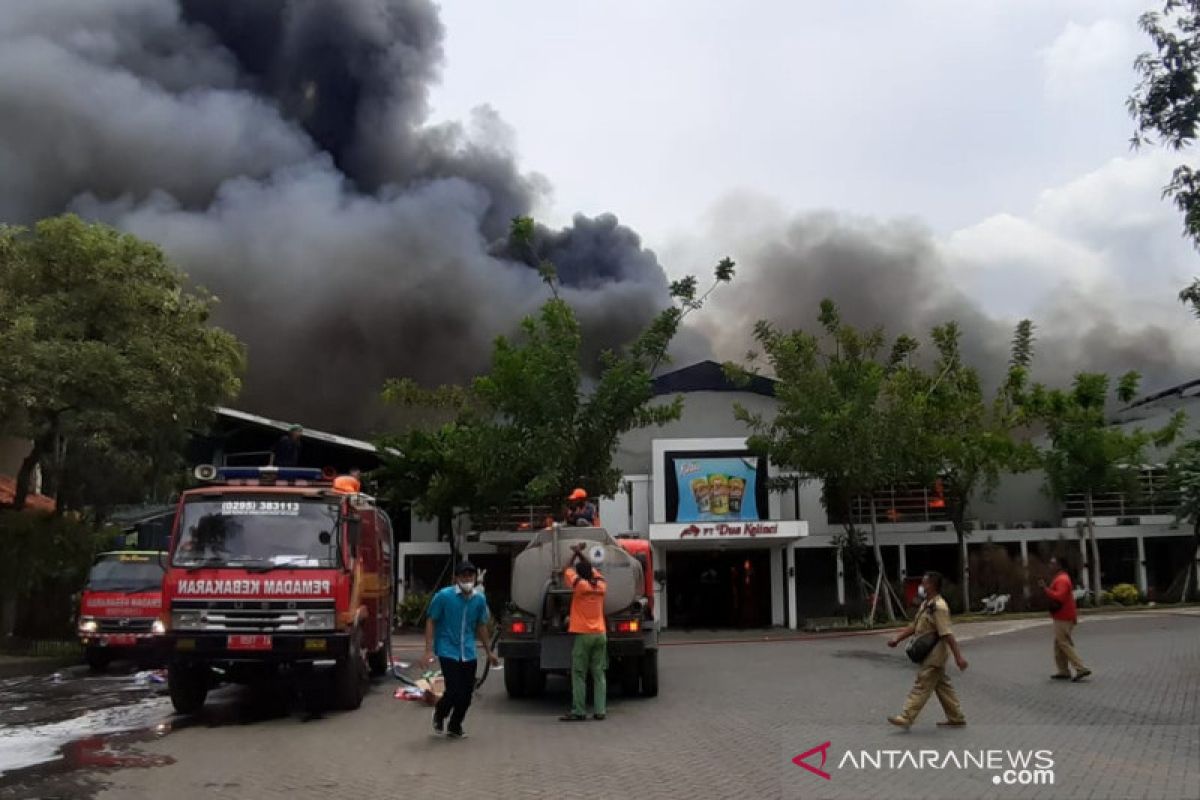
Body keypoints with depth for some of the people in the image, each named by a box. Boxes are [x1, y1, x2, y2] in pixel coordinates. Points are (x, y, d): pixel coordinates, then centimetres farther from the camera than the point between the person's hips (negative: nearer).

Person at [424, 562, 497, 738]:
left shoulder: (479, 599, 1)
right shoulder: (444, 596, -12)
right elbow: (431, 622, -6)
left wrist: (488, 652, 18)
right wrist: (429, 650, -12)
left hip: (468, 653, 5)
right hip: (448, 651, -4)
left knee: (467, 693, 6)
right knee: (454, 691, -11)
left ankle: (455, 726, 29)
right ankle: (439, 714, 22)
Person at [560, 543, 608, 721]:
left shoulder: (580, 585, -7)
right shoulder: (601, 585, 7)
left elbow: (567, 570, 4)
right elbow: (593, 569, 25)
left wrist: (575, 553, 17)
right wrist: (581, 553, 31)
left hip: (582, 634, -5)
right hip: (600, 634, 5)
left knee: (579, 674, -1)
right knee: (599, 673, 6)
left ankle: (578, 712, -3)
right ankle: (600, 710, 4)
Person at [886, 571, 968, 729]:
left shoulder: (939, 607, -19)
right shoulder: (926, 604, 13)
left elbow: (947, 634, -24)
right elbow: (914, 626, 18)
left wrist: (958, 656, -25)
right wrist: (897, 638, 10)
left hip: (935, 652, -10)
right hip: (931, 654, 10)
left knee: (922, 685, -7)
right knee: (942, 685, 15)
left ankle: (906, 718, -6)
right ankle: (956, 718, 24)